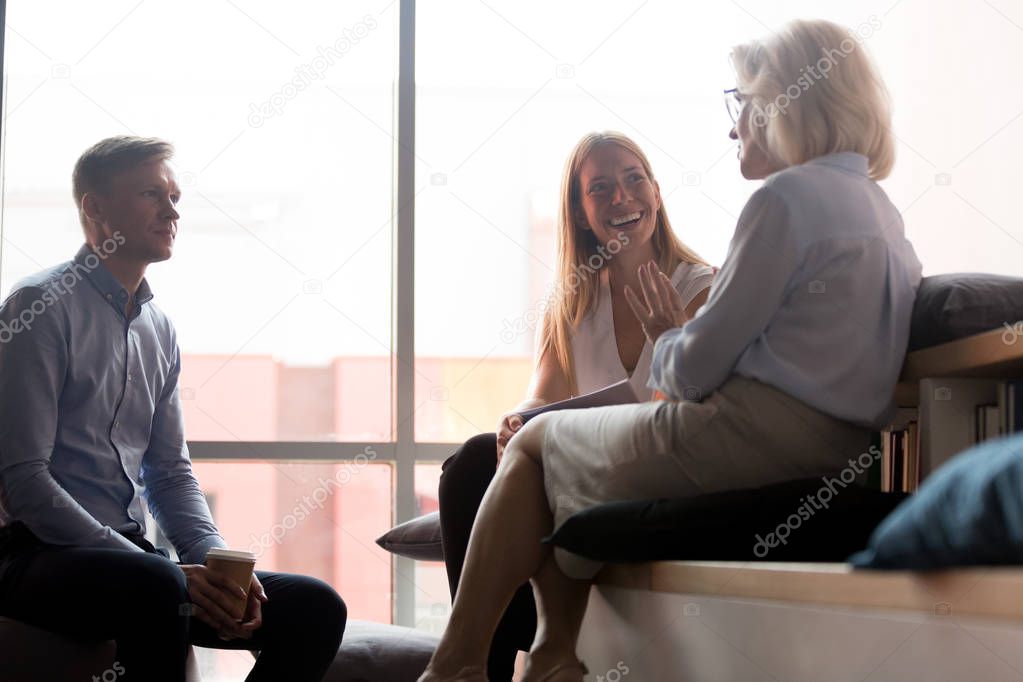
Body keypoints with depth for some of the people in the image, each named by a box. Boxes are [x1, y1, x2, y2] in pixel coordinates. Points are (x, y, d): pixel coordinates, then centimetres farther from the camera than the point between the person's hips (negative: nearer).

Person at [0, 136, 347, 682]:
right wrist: (176, 575, -21)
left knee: (315, 608, -10)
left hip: (129, 554, 7)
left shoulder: (159, 330, 17)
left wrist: (219, 564, -4)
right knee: (157, 588, -39)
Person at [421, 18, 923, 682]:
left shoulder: (787, 197, -13)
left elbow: (697, 371, -13)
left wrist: (668, 342, 8)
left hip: (752, 438, -9)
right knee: (568, 438, 25)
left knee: (534, 444, 12)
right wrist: (686, 340, 14)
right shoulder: (882, 211, 15)